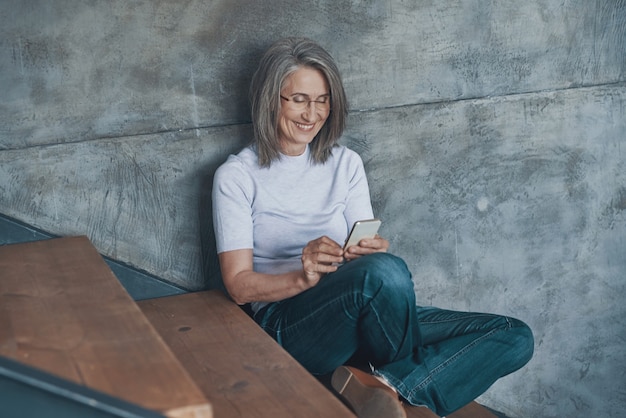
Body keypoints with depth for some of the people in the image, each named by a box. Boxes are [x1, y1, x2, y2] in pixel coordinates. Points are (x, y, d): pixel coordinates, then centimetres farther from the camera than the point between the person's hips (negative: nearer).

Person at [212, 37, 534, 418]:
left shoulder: (346, 164, 15)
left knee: (514, 338, -10)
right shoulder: (236, 176, 2)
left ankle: (382, 384, -25)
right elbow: (239, 285, -5)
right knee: (385, 271, -36)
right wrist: (303, 278, -24)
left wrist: (371, 254, -16)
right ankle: (405, 375, -7)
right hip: (290, 326, -4)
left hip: (363, 321, 5)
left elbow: (370, 252, 9)